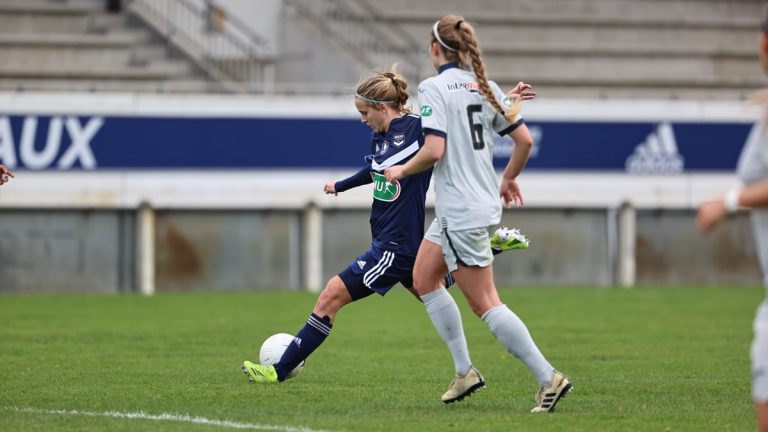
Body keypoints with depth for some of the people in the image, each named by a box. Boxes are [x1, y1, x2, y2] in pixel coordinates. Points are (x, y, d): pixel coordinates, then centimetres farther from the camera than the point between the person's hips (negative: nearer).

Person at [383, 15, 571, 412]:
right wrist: (508, 179, 25)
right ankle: (465, 372, 19)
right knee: (423, 279, 20)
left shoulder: (434, 88, -14)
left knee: (485, 304, -4)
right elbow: (524, 140, 8)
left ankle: (549, 378, -6)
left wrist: (400, 171, -5)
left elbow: (433, 151, -23)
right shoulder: (483, 86, 8)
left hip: (461, 213, -9)